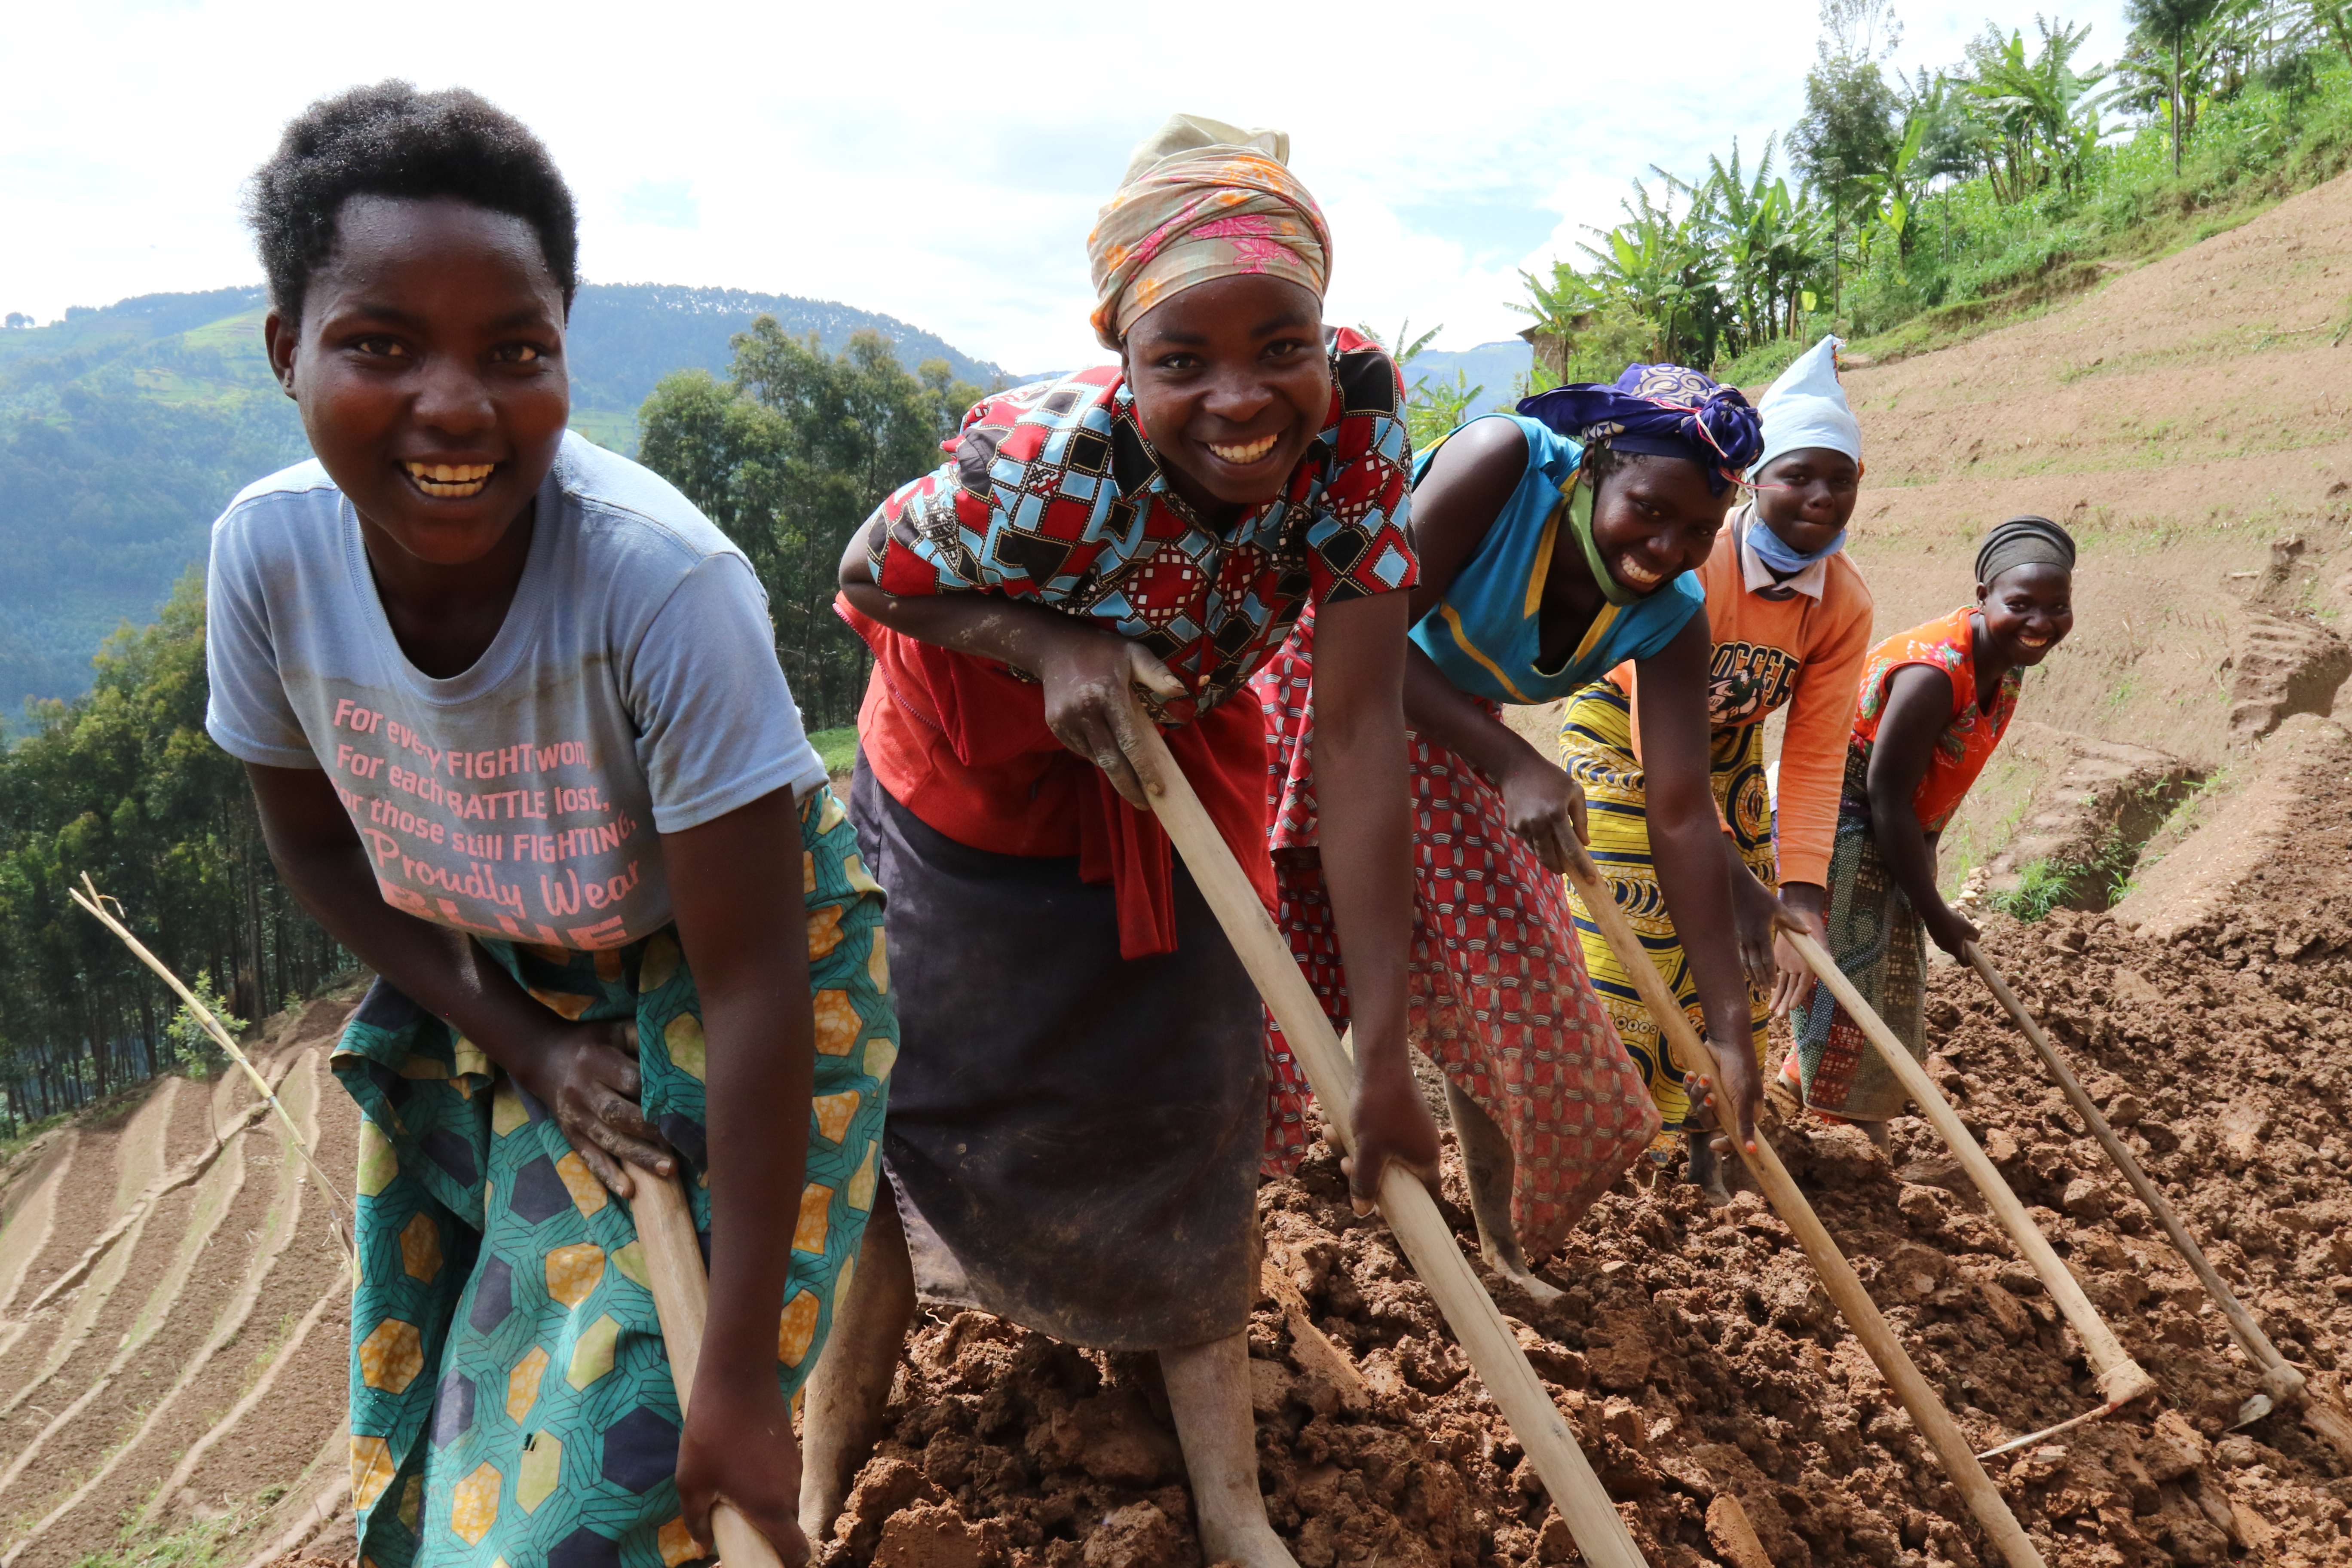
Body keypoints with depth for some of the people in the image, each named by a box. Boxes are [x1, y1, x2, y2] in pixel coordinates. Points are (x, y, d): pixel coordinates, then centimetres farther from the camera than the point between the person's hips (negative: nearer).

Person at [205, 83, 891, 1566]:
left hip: (711, 972, -4)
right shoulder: (269, 551, -21)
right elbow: (318, 842, -1)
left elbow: (748, 988, -30)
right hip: (486, 987, 4)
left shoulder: (666, 583, -35)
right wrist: (523, 1042, -11)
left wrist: (742, 1379, -26)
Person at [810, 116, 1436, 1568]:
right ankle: (832, 1444, 37)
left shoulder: (1354, 412, -30)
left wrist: (1385, 1042, -33)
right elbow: (870, 579, -17)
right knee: (915, 1099, 10)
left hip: (1172, 770, 3)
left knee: (1201, 1118, 6)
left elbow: (1363, 725, -31)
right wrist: (1046, 645, -35)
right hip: (977, 780, -2)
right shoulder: (1043, 463, -38)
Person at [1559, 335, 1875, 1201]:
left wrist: (1803, 900, -29)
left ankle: (1703, 1141, 21)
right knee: (1626, 934, -10)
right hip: (1620, 727, -5)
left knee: (1739, 945, 5)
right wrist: (1737, 881, -37)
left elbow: (1815, 757, -18)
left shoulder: (1845, 606, -17)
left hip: (1725, 746, 5)